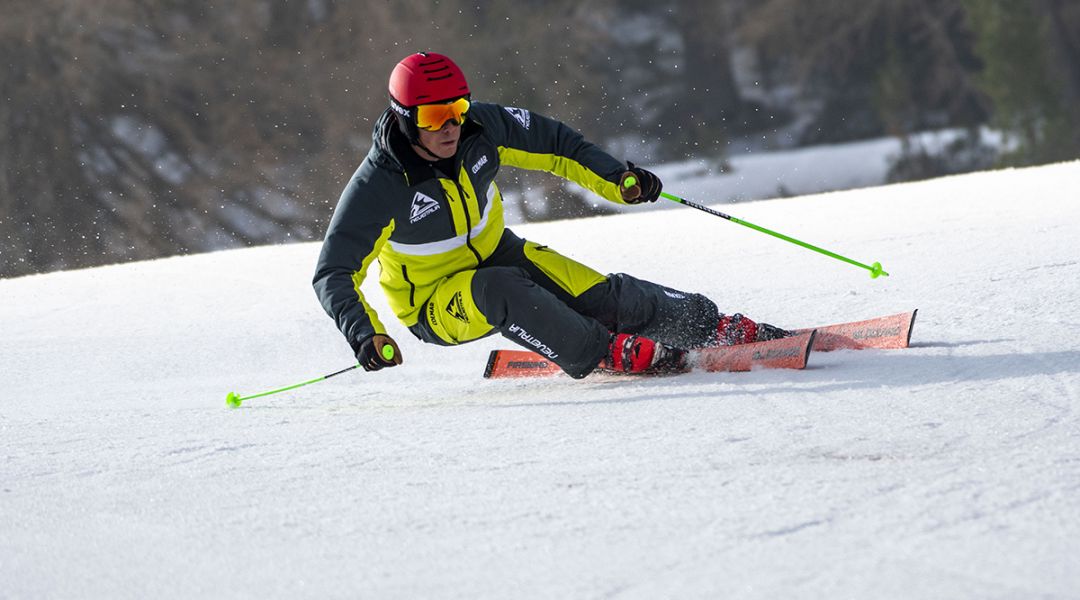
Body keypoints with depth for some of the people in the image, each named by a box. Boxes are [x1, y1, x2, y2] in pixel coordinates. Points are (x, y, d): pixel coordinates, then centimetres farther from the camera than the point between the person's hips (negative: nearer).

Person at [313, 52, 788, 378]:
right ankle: (609, 353, -31)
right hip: (434, 304, -5)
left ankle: (713, 325, -4)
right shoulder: (378, 186, -28)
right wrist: (364, 335, -41)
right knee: (499, 289, -36)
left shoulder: (480, 128, -16)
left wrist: (616, 180, -11)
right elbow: (334, 274, -25)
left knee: (598, 295, -13)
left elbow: (552, 143, 1)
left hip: (496, 254, 5)